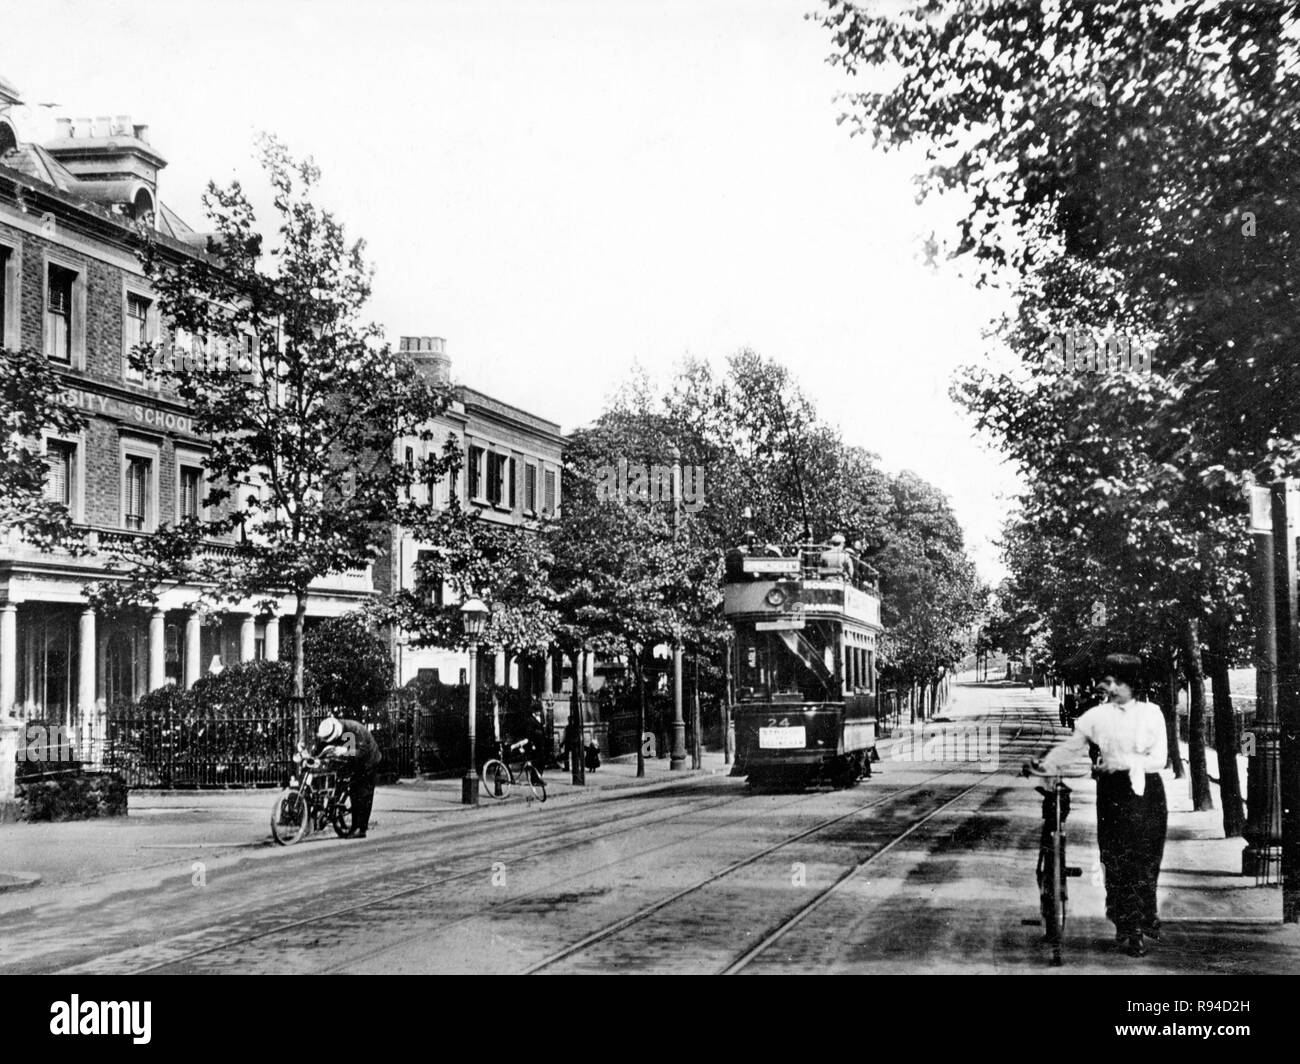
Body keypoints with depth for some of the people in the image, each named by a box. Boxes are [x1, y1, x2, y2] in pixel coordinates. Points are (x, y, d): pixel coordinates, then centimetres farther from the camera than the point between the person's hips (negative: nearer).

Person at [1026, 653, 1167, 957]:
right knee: (1117, 860, -5)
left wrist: (1124, 761, -15)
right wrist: (1045, 763, -15)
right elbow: (1071, 747, 0)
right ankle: (1130, 930, 5)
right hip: (1113, 792, -1)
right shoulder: (1097, 716, 2)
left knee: (1146, 860, 5)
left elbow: (1159, 759, -2)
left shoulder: (1151, 713, 3)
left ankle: (1146, 916, 27)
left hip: (1147, 792, 1)